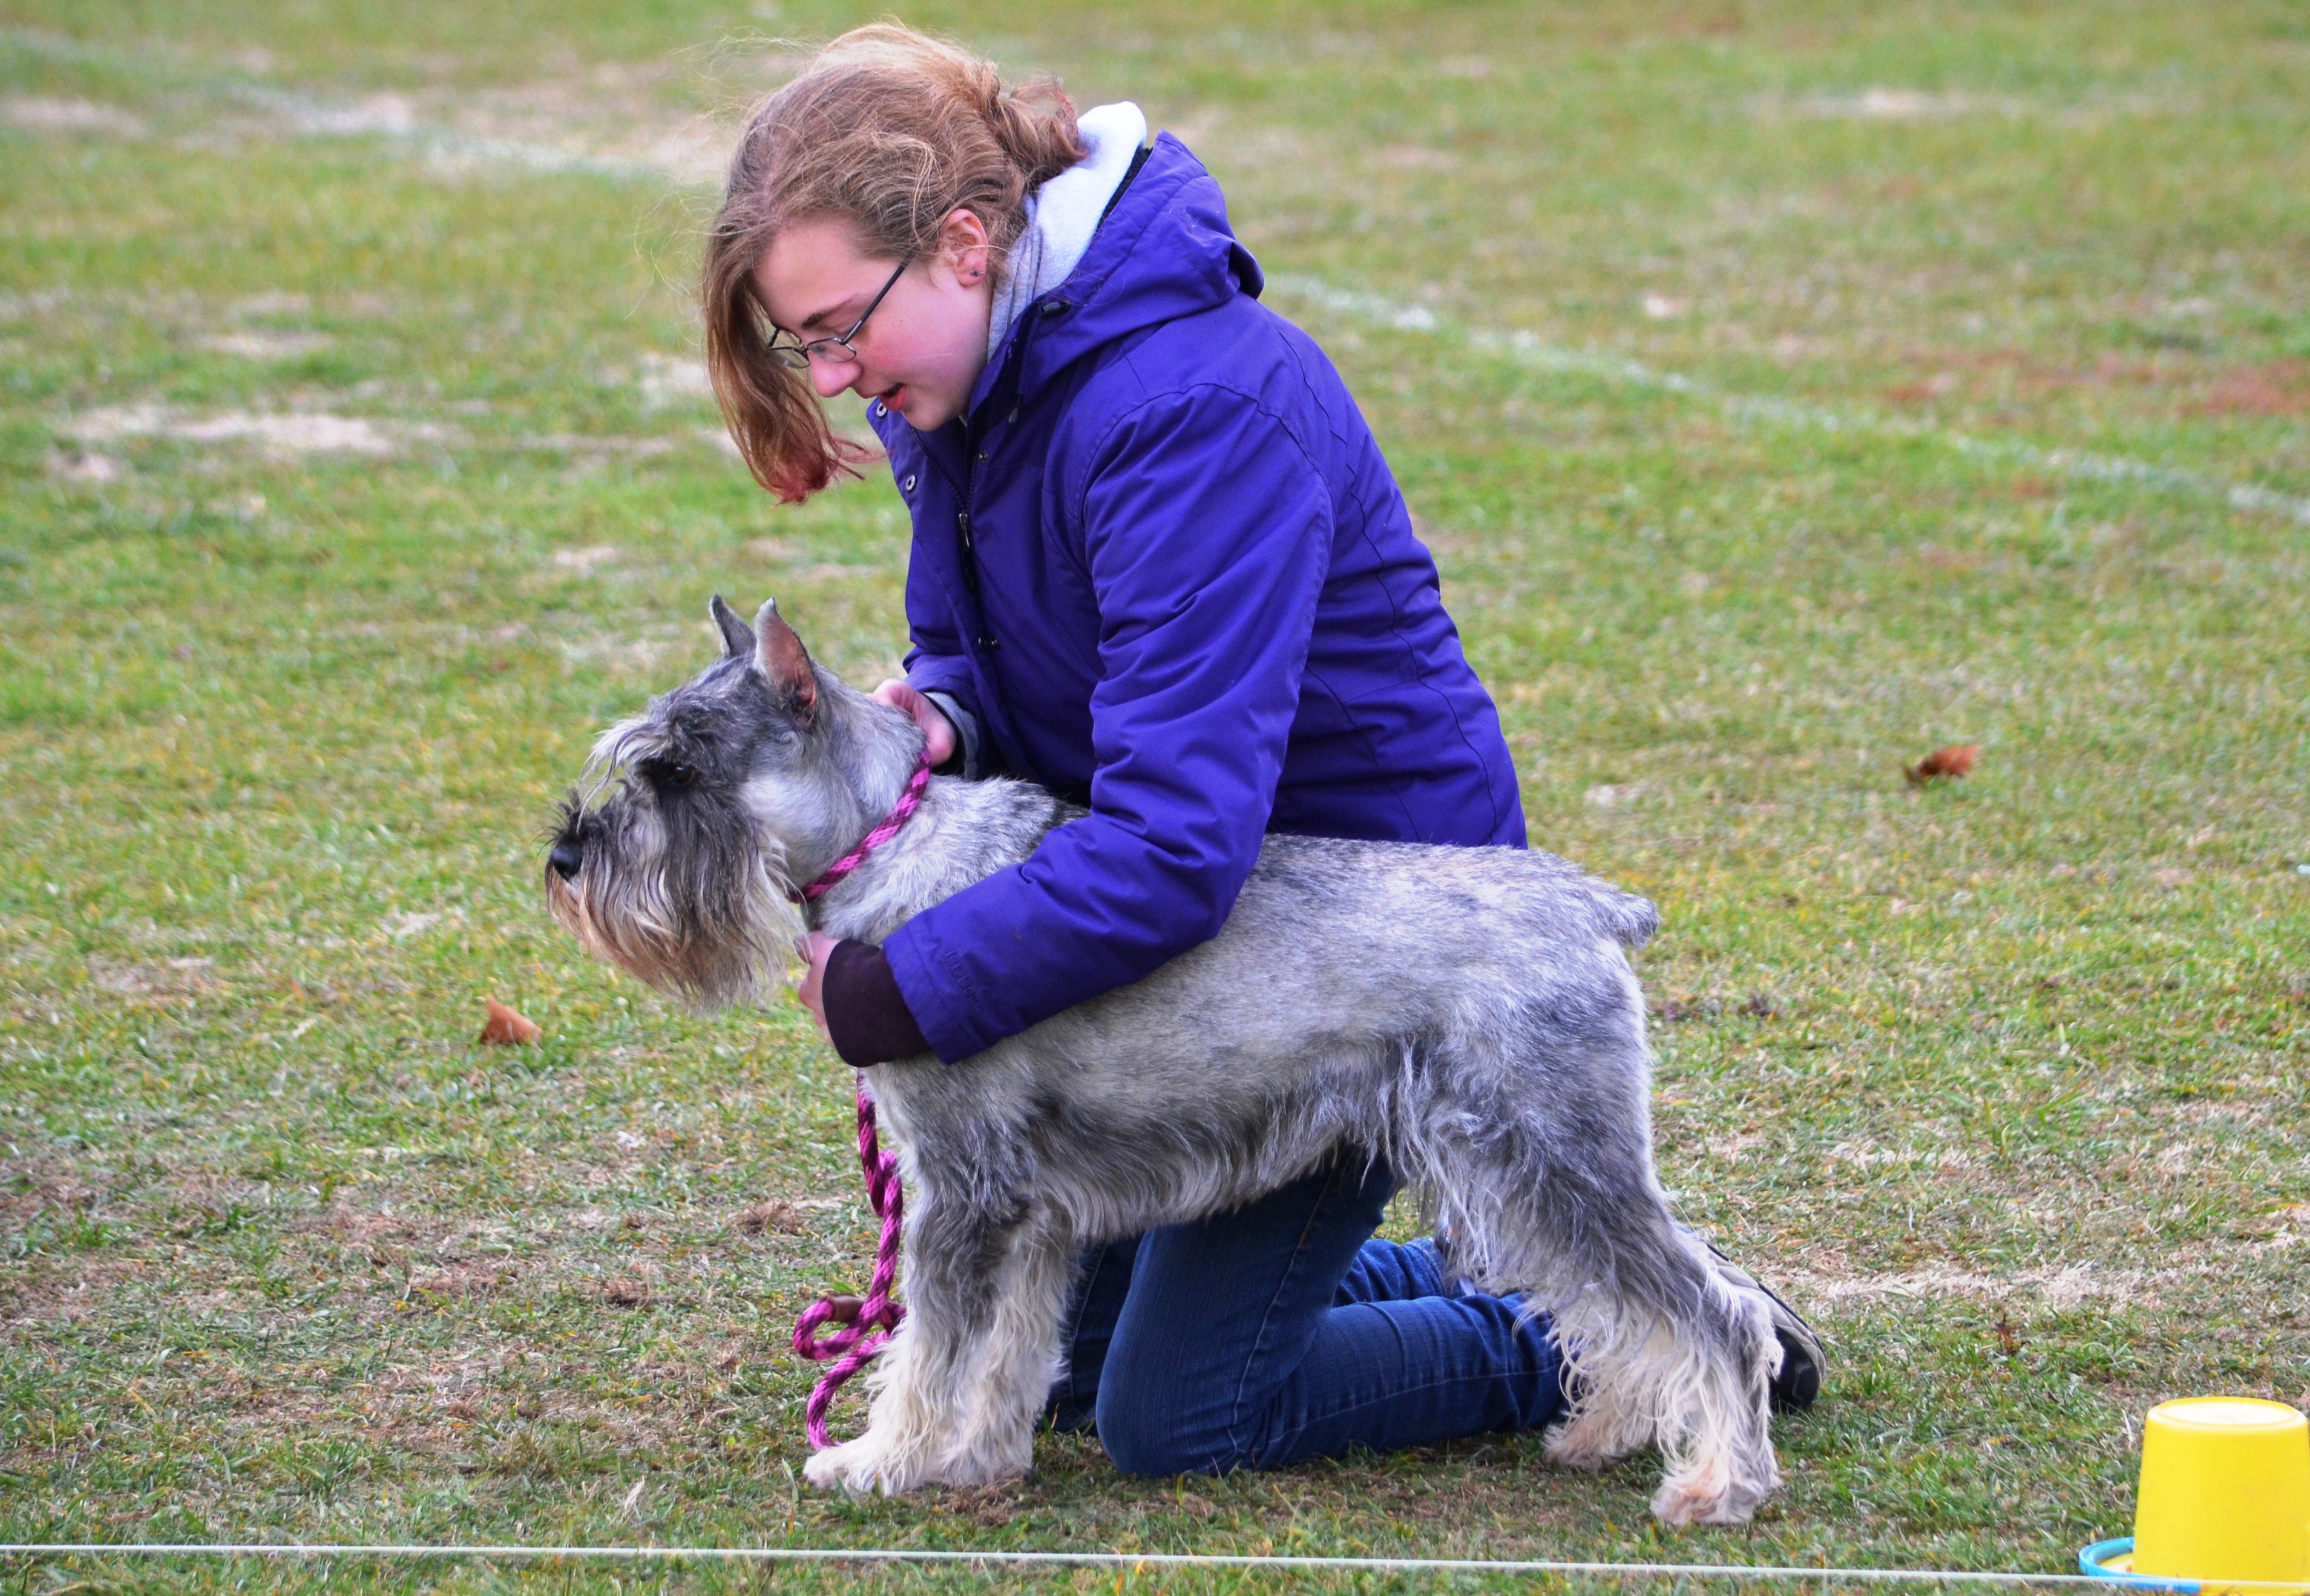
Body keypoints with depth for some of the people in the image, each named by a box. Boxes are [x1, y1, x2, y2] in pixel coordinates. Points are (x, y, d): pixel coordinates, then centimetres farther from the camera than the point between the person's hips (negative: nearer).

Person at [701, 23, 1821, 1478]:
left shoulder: (1196, 404, -32)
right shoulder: (963, 380, -4)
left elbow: (1179, 841, -38)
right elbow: (976, 650, 11)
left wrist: (887, 1000, -32)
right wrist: (939, 719, -15)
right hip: (1179, 917, 9)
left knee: (1172, 1417, -6)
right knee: (1080, 1355, 15)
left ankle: (1585, 1353, 11)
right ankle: (1475, 1289, 31)